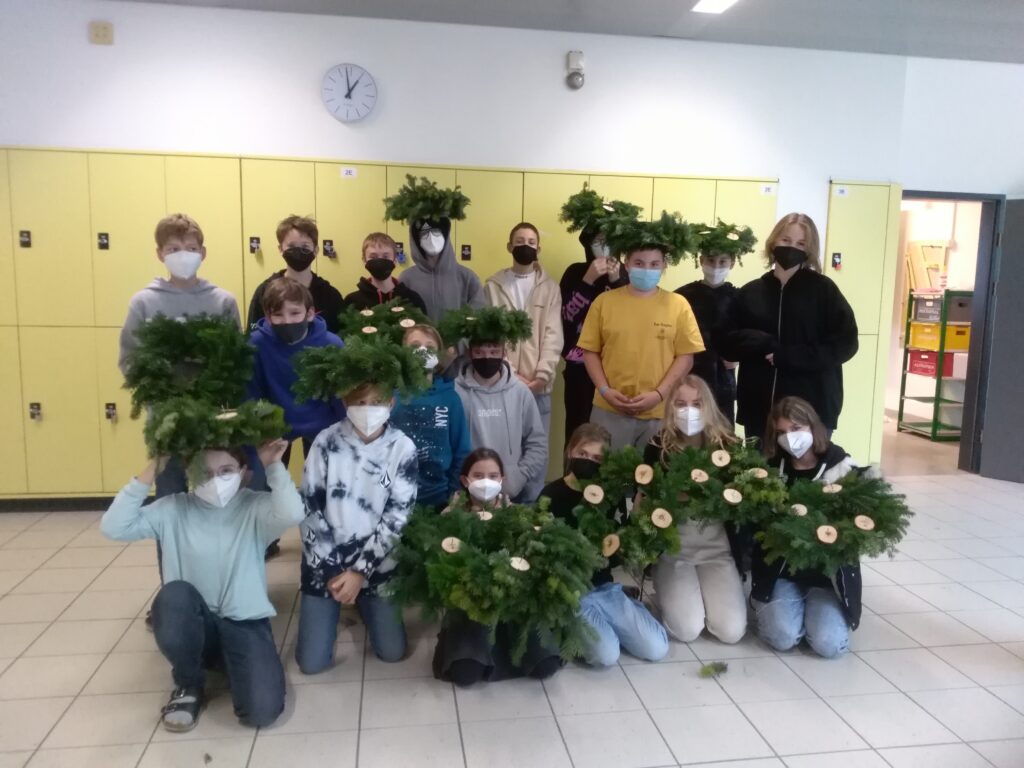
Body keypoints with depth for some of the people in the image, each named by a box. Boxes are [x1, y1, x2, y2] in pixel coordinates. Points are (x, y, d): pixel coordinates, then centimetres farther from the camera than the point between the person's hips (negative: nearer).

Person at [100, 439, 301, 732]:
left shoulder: (255, 507, -8)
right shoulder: (174, 509, -2)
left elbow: (292, 514, -29)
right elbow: (114, 527, -14)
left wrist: (274, 467, -25)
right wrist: (150, 472, -15)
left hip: (245, 624, -1)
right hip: (192, 628, 1)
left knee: (262, 710, -22)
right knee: (173, 595, -35)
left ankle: (227, 664, 16)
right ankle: (189, 686, -5)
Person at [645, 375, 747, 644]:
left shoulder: (727, 445, -2)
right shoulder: (658, 448, -5)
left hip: (717, 549, 2)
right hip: (672, 550, -1)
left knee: (732, 631, -12)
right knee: (687, 630, -17)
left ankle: (708, 593, 21)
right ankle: (668, 595, 18)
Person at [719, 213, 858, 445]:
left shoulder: (823, 289, 2)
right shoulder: (750, 292, 8)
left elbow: (845, 343, -4)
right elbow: (728, 345, 7)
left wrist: (788, 356, -14)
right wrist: (759, 343, -14)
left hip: (812, 408, -2)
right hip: (759, 408, 2)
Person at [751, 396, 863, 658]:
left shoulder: (840, 465, -5)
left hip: (829, 574, 0)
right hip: (781, 572, 1)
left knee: (829, 644, -17)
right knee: (782, 637, -20)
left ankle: (817, 607, 15)